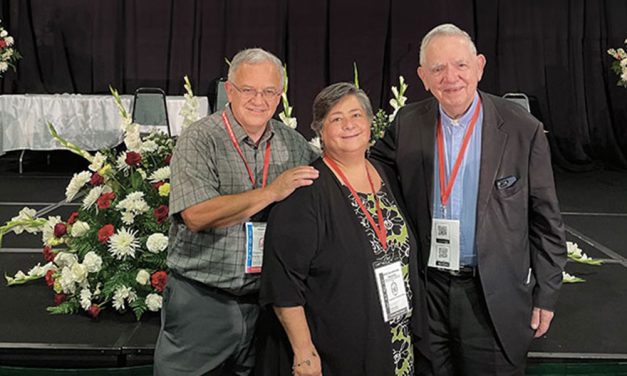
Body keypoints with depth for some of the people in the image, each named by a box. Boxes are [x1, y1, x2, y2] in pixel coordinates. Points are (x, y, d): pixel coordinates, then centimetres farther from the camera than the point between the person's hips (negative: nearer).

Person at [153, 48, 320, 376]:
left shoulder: (294, 144, 5)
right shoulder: (199, 140, -10)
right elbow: (196, 216, -22)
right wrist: (271, 192, -23)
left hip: (263, 301, 4)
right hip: (201, 302, -4)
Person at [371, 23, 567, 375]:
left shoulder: (523, 129, -8)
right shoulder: (408, 124, -1)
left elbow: (546, 220, -3)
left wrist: (546, 294, -2)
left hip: (494, 297, -2)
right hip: (426, 289, 2)